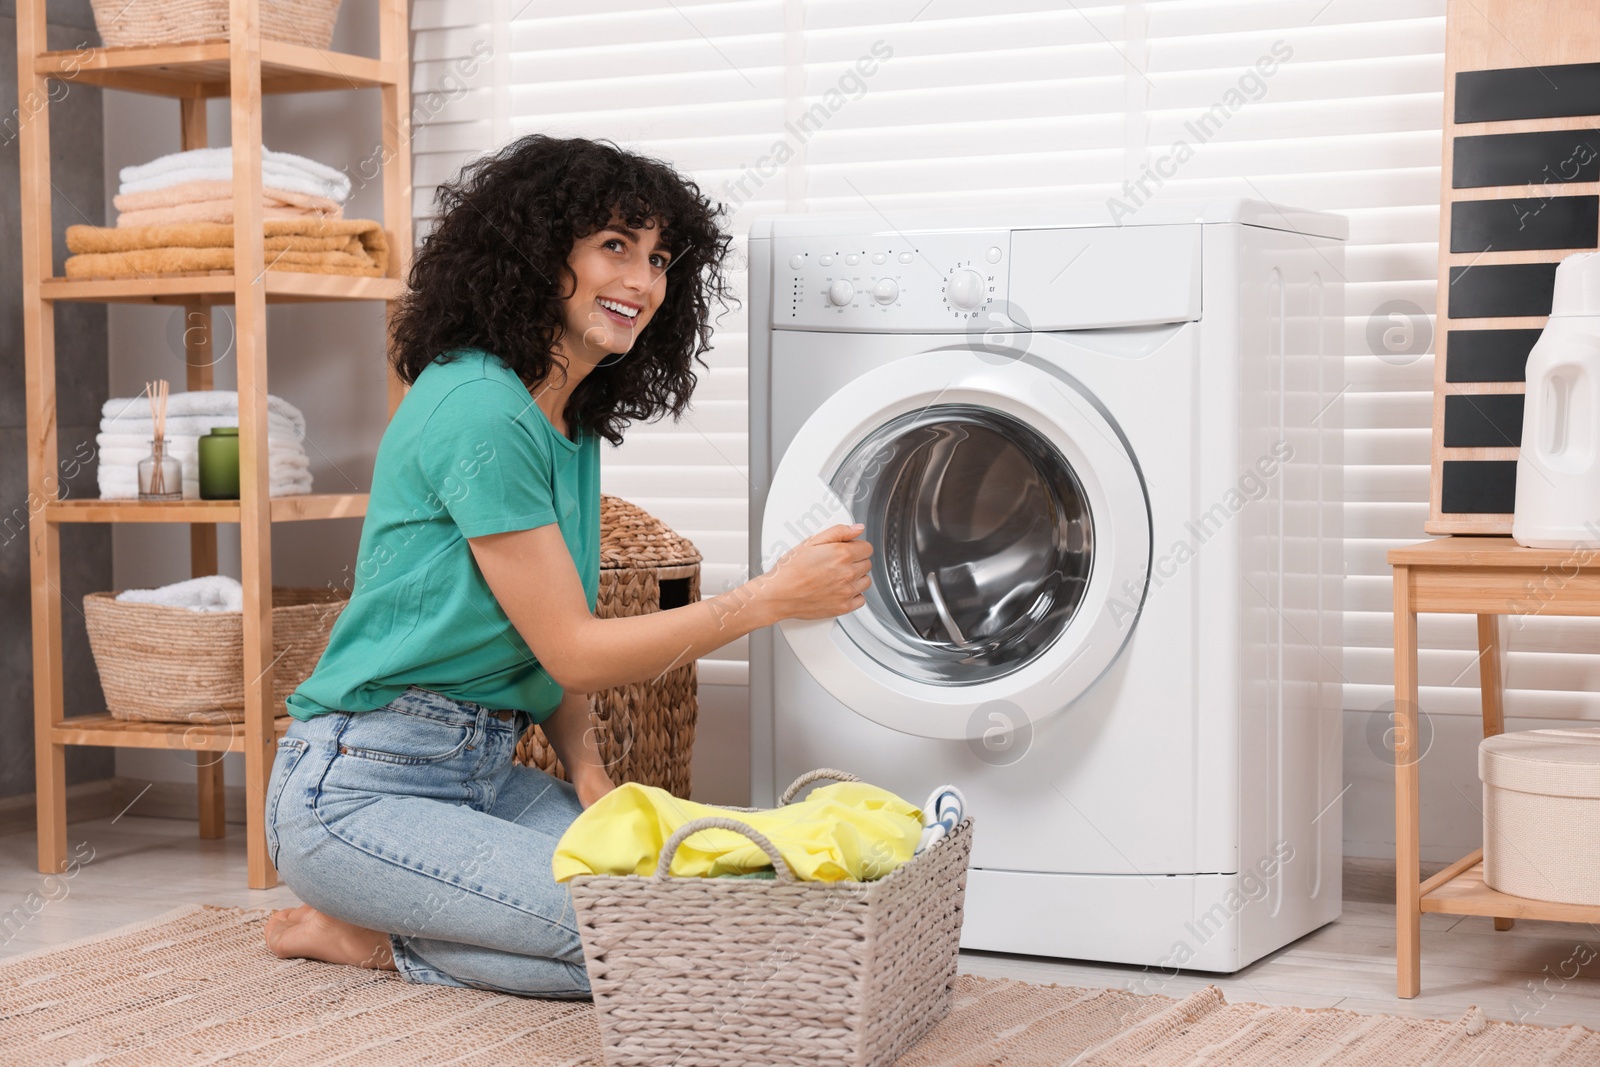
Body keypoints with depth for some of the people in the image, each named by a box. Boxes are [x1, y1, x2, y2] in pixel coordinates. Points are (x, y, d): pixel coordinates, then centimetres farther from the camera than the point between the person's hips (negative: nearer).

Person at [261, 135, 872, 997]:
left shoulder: (576, 424, 11)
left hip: (485, 771, 9)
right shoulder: (479, 410, -18)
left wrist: (585, 766, -3)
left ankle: (380, 936, 4)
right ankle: (362, 934, -3)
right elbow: (571, 651, -17)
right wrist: (771, 597, -19)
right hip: (359, 787, -9)